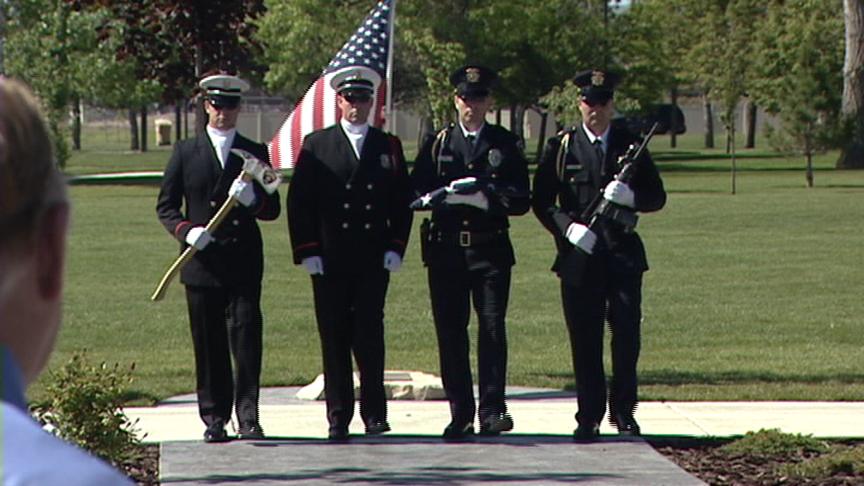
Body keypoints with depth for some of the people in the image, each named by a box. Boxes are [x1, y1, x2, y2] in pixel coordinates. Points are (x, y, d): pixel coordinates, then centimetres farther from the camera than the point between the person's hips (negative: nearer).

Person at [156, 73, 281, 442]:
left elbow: (272, 209, 9)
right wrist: (186, 231, -10)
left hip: (244, 262, 0)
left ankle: (247, 416, -10)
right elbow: (165, 206, 9)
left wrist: (252, 200, -13)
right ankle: (214, 418, 9)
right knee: (209, 343, 2)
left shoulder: (255, 153, 11)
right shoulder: (186, 152, 10)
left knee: (246, 336, -9)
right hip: (202, 261, 0)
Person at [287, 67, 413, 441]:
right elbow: (299, 202, 3)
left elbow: (402, 201, 11)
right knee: (334, 340, 1)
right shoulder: (316, 145, 7)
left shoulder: (389, 147, 11)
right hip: (329, 261, 0)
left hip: (374, 260, 1)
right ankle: (338, 417, 6)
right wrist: (306, 251, -4)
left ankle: (374, 413, 4)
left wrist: (395, 248, 1)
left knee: (370, 337, -3)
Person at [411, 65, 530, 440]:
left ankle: (492, 409, -6)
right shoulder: (437, 145, 12)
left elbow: (521, 201, 2)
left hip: (491, 250, -1)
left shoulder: (506, 145, 9)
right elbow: (416, 194, 5)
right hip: (446, 250, 1)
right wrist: (447, 195, -15)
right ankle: (460, 414, 7)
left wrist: (489, 199, -17)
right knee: (450, 331, 1)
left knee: (492, 327, -9)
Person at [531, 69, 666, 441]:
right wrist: (568, 227, -13)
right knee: (584, 340, 0)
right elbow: (541, 202, 5)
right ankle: (589, 416, 8)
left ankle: (623, 410, 11)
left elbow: (657, 197, 10)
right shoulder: (561, 147, 6)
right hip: (579, 254, -1)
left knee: (627, 334, -3)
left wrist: (630, 197, -12)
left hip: (623, 254, 1)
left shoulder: (630, 145, 10)